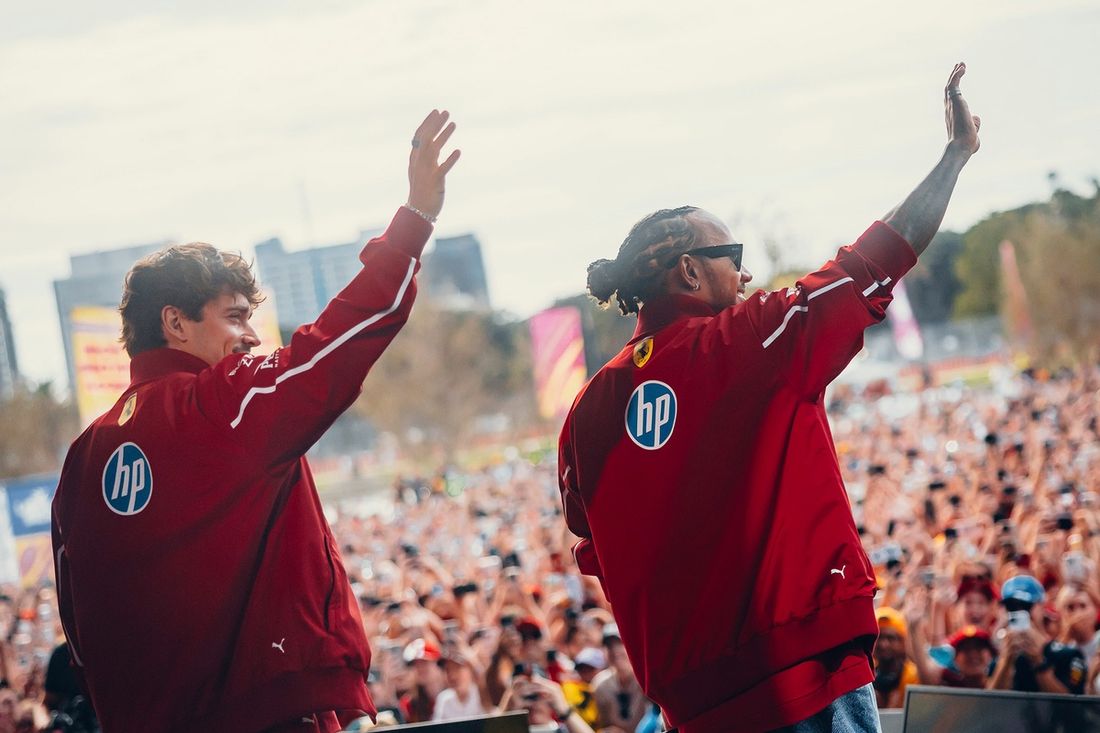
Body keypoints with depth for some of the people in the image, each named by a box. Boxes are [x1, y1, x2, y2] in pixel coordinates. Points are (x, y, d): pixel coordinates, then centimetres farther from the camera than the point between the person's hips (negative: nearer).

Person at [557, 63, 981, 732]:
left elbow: (595, 555, 16)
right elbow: (875, 264, 0)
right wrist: (957, 154, 11)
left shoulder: (590, 409, 8)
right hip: (808, 665, -6)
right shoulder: (746, 340, -6)